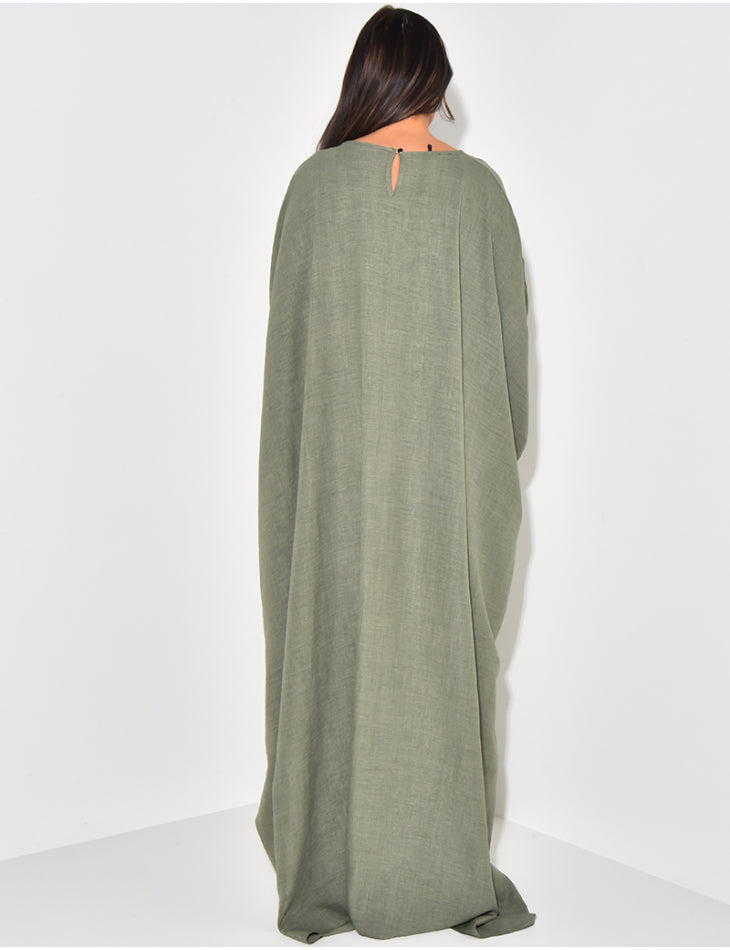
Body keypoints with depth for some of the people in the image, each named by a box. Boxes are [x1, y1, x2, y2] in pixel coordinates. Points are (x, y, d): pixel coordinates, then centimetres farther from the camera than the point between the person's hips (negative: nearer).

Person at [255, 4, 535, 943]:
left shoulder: (315, 183, -2)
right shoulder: (477, 186, -1)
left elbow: (289, 332, 1)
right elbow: (508, 324, 2)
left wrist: (302, 455, 11)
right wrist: (495, 453, 12)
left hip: (336, 460, 0)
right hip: (451, 460, 0)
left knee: (332, 641, 9)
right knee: (444, 646, 8)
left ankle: (327, 870, 19)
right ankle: (448, 873, 19)